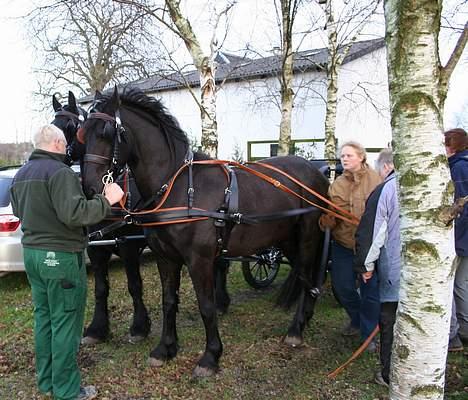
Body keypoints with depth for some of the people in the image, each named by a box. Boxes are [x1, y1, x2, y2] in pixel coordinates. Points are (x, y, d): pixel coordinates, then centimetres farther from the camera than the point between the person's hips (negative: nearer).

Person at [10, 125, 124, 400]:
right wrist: (106, 200, -21)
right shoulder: (60, 172, -18)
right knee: (66, 323, 1)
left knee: (44, 317, 18)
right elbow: (74, 213, -29)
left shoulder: (22, 174, 11)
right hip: (61, 256, -9)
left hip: (32, 252, 9)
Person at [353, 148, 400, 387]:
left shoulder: (384, 191, -10)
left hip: (394, 270, -5)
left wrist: (366, 265, 0)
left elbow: (372, 233, -10)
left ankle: (390, 374, 17)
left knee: (390, 322, 7)